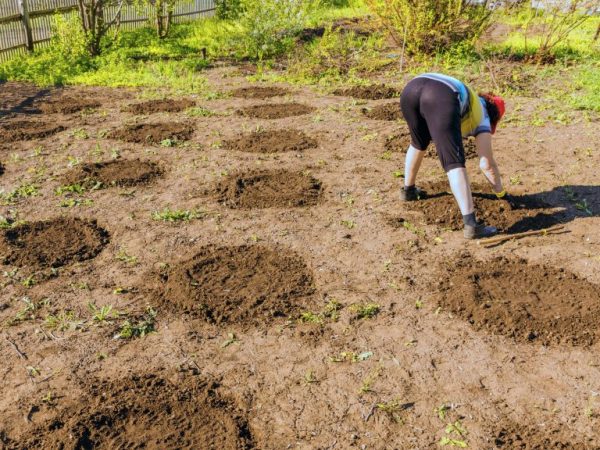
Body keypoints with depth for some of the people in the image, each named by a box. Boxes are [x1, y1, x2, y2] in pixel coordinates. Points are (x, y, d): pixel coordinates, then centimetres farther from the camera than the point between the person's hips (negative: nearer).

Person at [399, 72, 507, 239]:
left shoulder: (467, 98, 47)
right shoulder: (482, 117, 30)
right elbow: (487, 164, 25)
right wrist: (501, 193, 40)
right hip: (440, 99, -6)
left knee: (418, 142, 34)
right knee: (455, 163, -5)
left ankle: (408, 190, 51)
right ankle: (471, 224, -13)